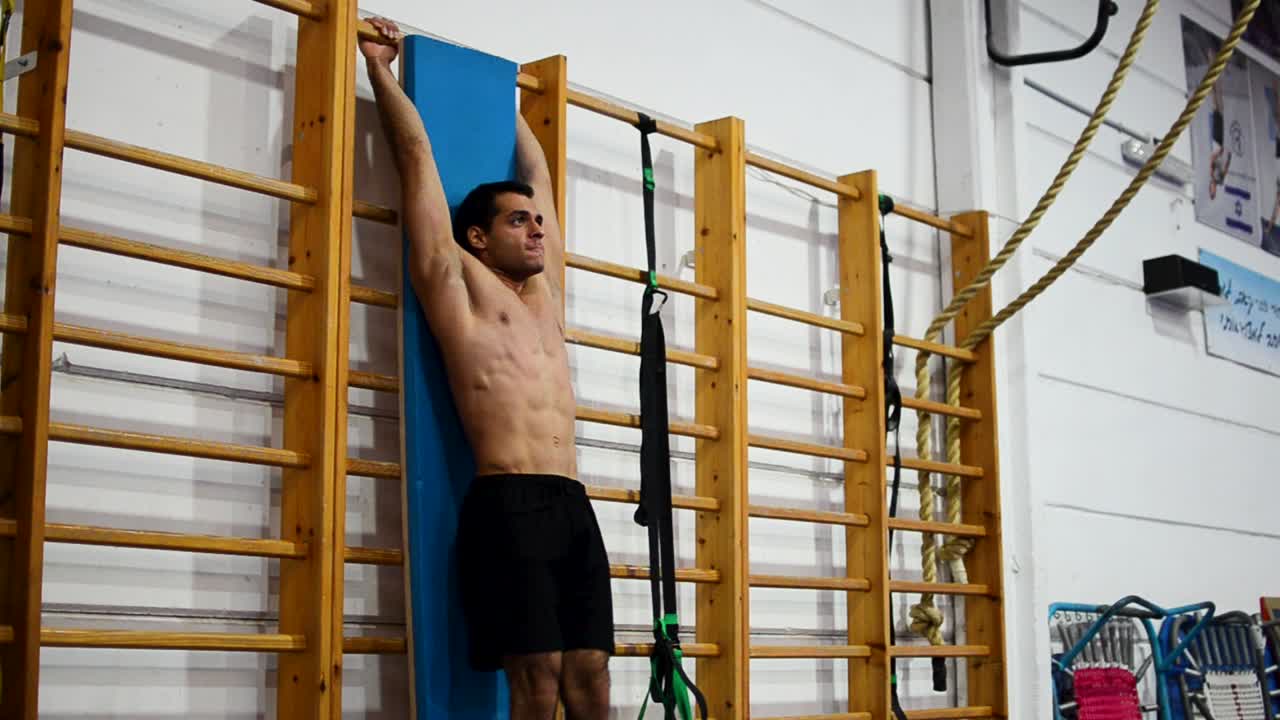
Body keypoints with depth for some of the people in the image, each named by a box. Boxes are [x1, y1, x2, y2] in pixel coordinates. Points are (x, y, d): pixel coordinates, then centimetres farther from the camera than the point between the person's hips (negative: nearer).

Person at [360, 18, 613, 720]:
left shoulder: (544, 294, 24)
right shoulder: (457, 281, 8)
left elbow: (537, 174, 34)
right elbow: (417, 155, 12)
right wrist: (381, 68, 21)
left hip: (572, 505, 6)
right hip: (507, 505, -6)